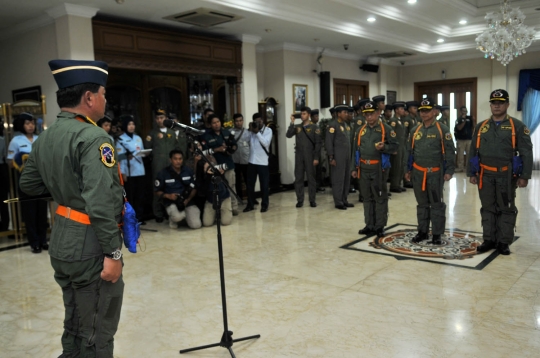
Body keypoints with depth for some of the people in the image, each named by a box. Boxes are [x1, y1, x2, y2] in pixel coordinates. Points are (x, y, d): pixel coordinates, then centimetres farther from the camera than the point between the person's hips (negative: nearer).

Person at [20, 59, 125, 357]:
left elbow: (28, 184, 20)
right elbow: (101, 205, -27)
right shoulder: (93, 138, -20)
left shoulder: (45, 138, 8)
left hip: (62, 242, 9)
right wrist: (113, 253, -22)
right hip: (90, 246, -9)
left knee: (74, 327, 23)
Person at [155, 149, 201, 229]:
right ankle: (172, 219, 4)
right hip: (171, 202, -2)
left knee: (196, 225, -16)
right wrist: (168, 196, -17)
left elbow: (194, 188, 8)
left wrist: (188, 199, -10)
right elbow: (157, 191, 3)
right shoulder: (163, 173, -4)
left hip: (188, 201, 3)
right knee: (177, 217, -36)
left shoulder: (188, 171, 3)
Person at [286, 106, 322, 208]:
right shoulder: (297, 127, 10)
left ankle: (312, 200, 9)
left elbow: (317, 143, -3)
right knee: (298, 178, 4)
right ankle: (300, 200, 11)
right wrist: (292, 122, -9)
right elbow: (288, 135, -6)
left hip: (310, 156, -3)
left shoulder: (314, 128, 0)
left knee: (311, 178, 2)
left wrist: (316, 158, -10)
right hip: (299, 156, 3)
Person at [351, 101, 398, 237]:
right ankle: (369, 225, 21)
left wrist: (384, 147, -23)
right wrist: (354, 168, 11)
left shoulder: (386, 129, -2)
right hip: (364, 168, 5)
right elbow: (356, 149, 15)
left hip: (378, 168, -5)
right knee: (367, 197, 11)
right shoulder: (361, 130, 13)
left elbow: (395, 146, -3)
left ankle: (380, 226, 9)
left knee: (380, 197, 1)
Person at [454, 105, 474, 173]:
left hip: (469, 139, 3)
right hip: (461, 139, -2)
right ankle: (460, 167, 5)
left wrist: (473, 120, -12)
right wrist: (464, 120, -21)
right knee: (460, 154, -1)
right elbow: (459, 128, -14)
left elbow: (473, 127, 5)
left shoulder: (469, 118, 7)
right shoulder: (459, 119, -1)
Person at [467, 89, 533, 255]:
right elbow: (473, 152, 12)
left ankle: (504, 242, 14)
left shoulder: (517, 126, -1)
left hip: (507, 175, -3)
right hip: (485, 175, 3)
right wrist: (471, 173, 7)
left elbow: (526, 153, -4)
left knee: (506, 209, 5)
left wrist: (524, 176, -10)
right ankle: (489, 240, 20)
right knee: (488, 208, 10)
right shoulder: (481, 127, 8)